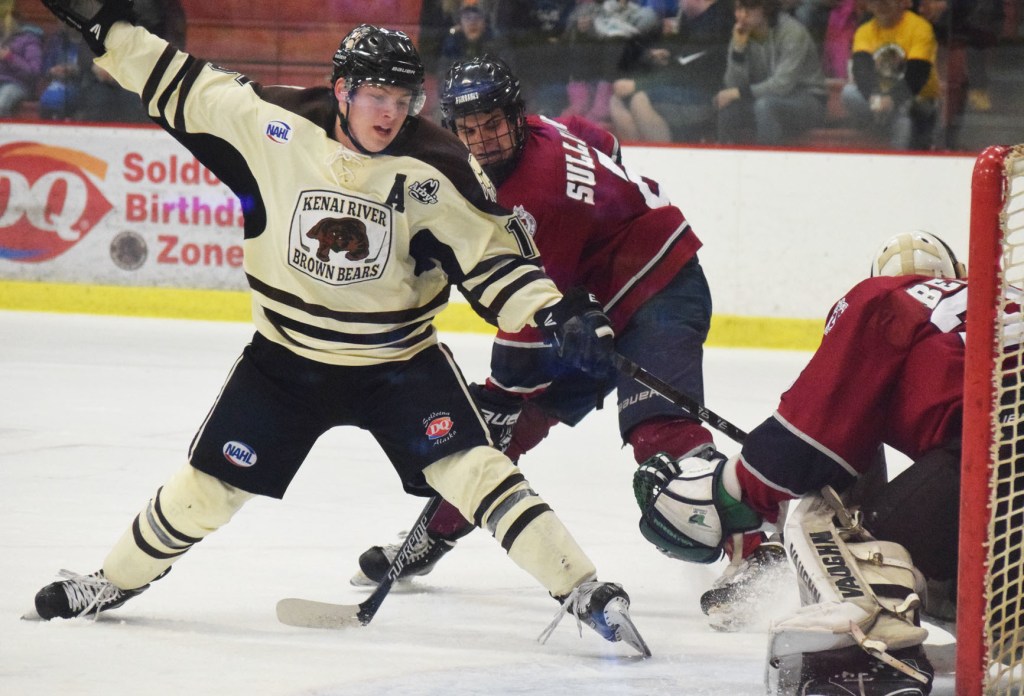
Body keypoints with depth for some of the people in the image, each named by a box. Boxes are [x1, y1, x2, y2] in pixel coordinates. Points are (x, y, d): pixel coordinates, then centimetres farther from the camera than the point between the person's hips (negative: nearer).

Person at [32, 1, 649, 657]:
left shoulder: (435, 168, -18)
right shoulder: (275, 123, -15)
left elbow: (493, 254, -14)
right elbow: (183, 88, -2)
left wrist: (559, 312, -28)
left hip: (400, 361, -2)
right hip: (287, 357, 2)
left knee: (471, 470, -18)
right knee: (209, 484, 7)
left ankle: (587, 593, -13)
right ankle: (117, 580, 33)